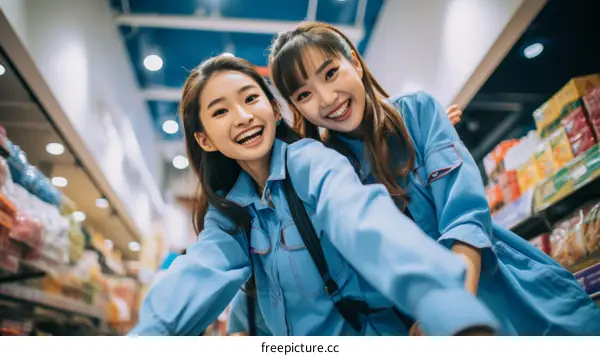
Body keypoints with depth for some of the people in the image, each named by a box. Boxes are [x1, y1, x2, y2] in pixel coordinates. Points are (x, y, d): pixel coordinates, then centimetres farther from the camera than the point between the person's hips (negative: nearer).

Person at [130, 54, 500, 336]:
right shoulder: (228, 210, 5)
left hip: (370, 329, -5)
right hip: (297, 340, 6)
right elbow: (201, 270, -11)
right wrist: (151, 332, -31)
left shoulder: (313, 162, -12)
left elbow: (364, 221, -31)